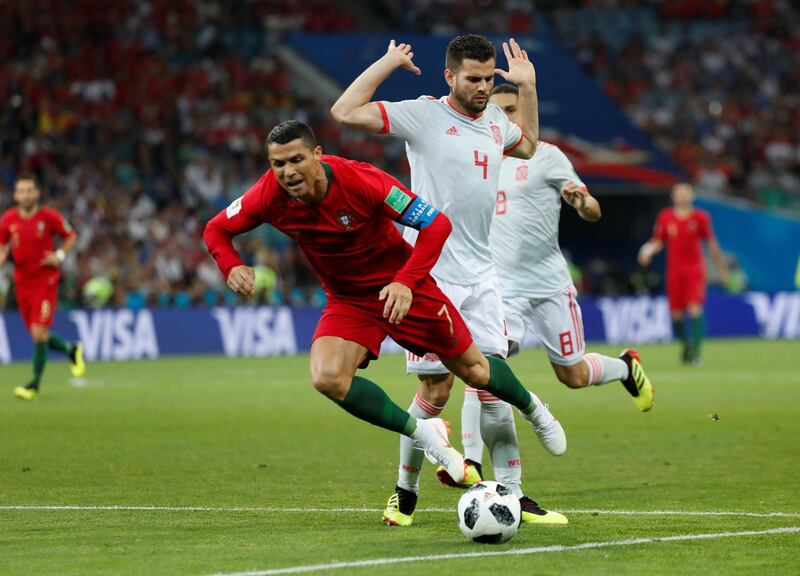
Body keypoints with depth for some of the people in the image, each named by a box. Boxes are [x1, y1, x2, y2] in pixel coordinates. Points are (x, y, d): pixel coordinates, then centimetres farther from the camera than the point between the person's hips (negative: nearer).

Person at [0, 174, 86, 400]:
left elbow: (71, 236, 6)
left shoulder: (49, 216, -9)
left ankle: (35, 384, -4)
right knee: (37, 335, 9)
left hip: (45, 281, -4)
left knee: (39, 332, -14)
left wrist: (60, 256, -10)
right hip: (22, 281, 4)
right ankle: (71, 349, 38)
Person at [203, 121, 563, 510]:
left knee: (474, 371, 8)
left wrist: (406, 281, -36)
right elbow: (217, 229, -4)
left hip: (401, 287, -3)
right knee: (327, 378, -25)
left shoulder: (362, 181, -30)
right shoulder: (269, 196, -20)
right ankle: (423, 435, -6)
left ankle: (530, 407, 44)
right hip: (348, 299, 3)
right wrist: (232, 267, -26)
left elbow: (436, 224, -24)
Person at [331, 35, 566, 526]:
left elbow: (529, 145, 36)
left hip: (480, 276, 5)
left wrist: (528, 87, 25)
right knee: (436, 392, -4)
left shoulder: (494, 119, 13)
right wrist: (389, 63, -9)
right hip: (431, 276, -5)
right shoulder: (423, 115, -6)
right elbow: (345, 112, -15)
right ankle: (405, 493, 14)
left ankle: (513, 495, 3)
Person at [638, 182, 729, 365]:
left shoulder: (701, 217, 2)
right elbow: (658, 242, 12)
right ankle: (685, 343, 27)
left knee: (695, 309, -16)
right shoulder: (665, 217, 6)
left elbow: (712, 244, 9)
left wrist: (722, 269, 13)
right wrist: (648, 250, -10)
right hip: (674, 270, 2)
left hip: (695, 269, -2)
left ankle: (696, 351, -13)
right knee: (676, 313, 2)